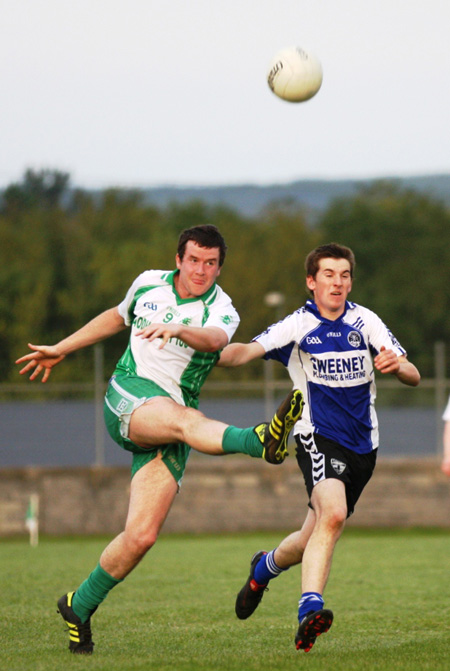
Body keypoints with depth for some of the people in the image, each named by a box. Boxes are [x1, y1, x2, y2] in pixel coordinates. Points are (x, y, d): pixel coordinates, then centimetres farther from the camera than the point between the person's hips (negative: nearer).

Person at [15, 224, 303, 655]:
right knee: (183, 418, -37)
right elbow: (117, 317, 32)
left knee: (142, 535, -10)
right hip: (129, 397, -1)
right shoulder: (148, 284, 10)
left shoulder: (220, 310, 1)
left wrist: (177, 330, -46)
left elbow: (214, 340, -24)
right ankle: (261, 441, -67)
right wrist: (60, 350, 38)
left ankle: (80, 606, 11)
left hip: (167, 437, 1)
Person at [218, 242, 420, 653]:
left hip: (362, 445, 4)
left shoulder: (364, 322, 2)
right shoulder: (298, 326, -5)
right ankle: (311, 610, -34)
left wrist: (397, 365, -26)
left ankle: (265, 567, 39)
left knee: (316, 536, 8)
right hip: (317, 437, -4)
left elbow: (414, 377, -2)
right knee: (333, 512, -30)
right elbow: (248, 350, -20)